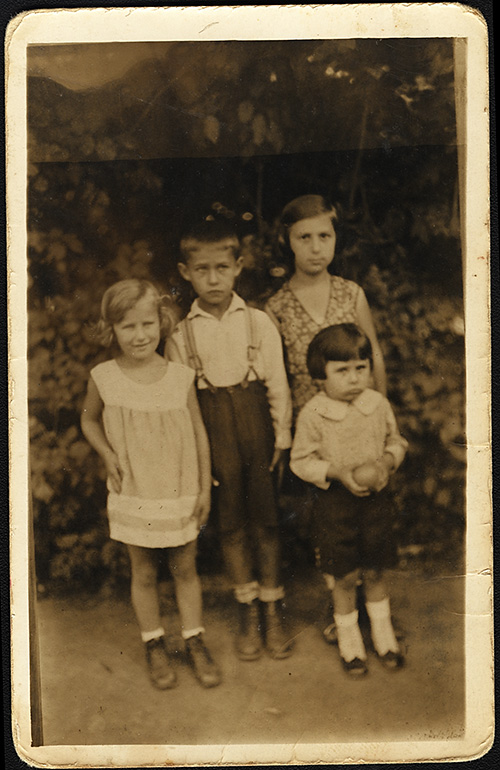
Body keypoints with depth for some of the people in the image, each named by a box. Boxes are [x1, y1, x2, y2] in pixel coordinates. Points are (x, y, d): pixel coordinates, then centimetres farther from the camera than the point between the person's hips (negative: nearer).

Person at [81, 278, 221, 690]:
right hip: (133, 496, 0)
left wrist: (205, 488, 2)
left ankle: (195, 643, 29)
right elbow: (89, 419, 10)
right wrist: (108, 454, -6)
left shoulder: (180, 377, -8)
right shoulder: (104, 379, -9)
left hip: (181, 493, 0)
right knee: (144, 574, 12)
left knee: (186, 569, 12)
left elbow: (199, 432, 0)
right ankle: (154, 645, 31)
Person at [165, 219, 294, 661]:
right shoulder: (182, 334, -1)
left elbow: (277, 383, 1)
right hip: (213, 431, 1)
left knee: (265, 519, 6)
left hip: (256, 426, 0)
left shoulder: (259, 322, -1)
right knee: (231, 524, 10)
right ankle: (248, 612, 24)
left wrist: (282, 437, -1)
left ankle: (273, 610, 21)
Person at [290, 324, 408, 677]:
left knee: (375, 571, 14)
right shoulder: (312, 415, -14)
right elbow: (301, 460, -8)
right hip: (335, 502, -2)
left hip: (376, 498, 2)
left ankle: (383, 633, 37)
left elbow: (395, 440, 9)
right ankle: (349, 637, 31)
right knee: (346, 576, 8)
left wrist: (388, 460, -12)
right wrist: (337, 472, -21)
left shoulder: (378, 404, -4)